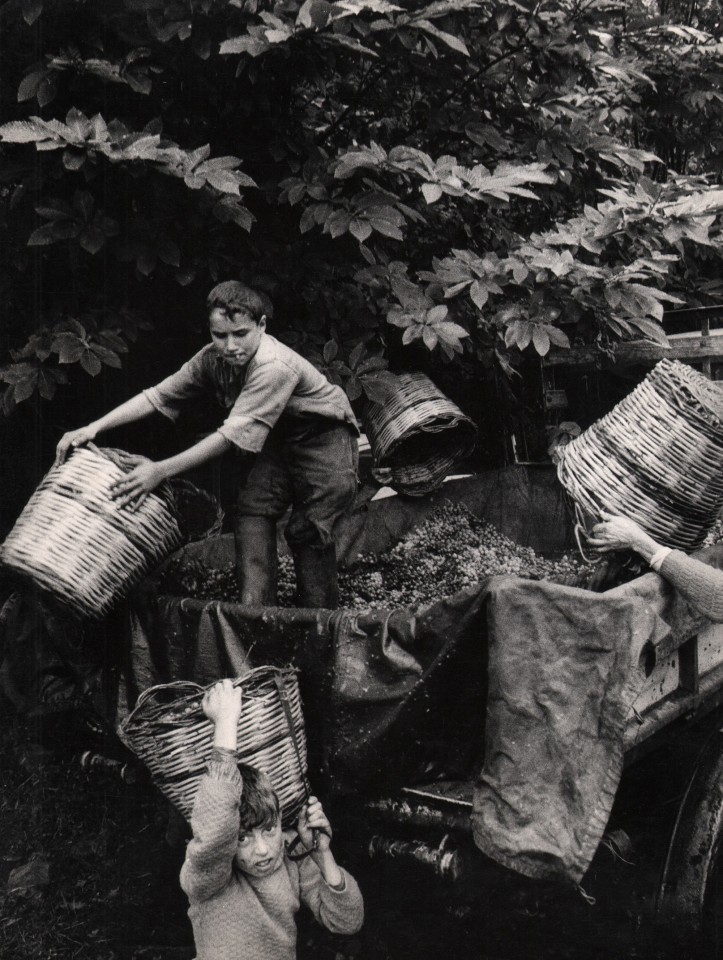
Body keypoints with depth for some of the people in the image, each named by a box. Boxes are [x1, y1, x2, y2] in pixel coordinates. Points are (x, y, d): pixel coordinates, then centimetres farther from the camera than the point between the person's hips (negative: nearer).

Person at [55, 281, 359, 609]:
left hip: (324, 436, -6)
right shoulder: (212, 358, -14)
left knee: (308, 531, -13)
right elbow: (158, 395, -14)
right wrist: (94, 428, -25)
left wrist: (161, 471, -41)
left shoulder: (274, 367, -36)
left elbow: (231, 435, -38)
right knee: (251, 514, -11)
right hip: (276, 437, 7)